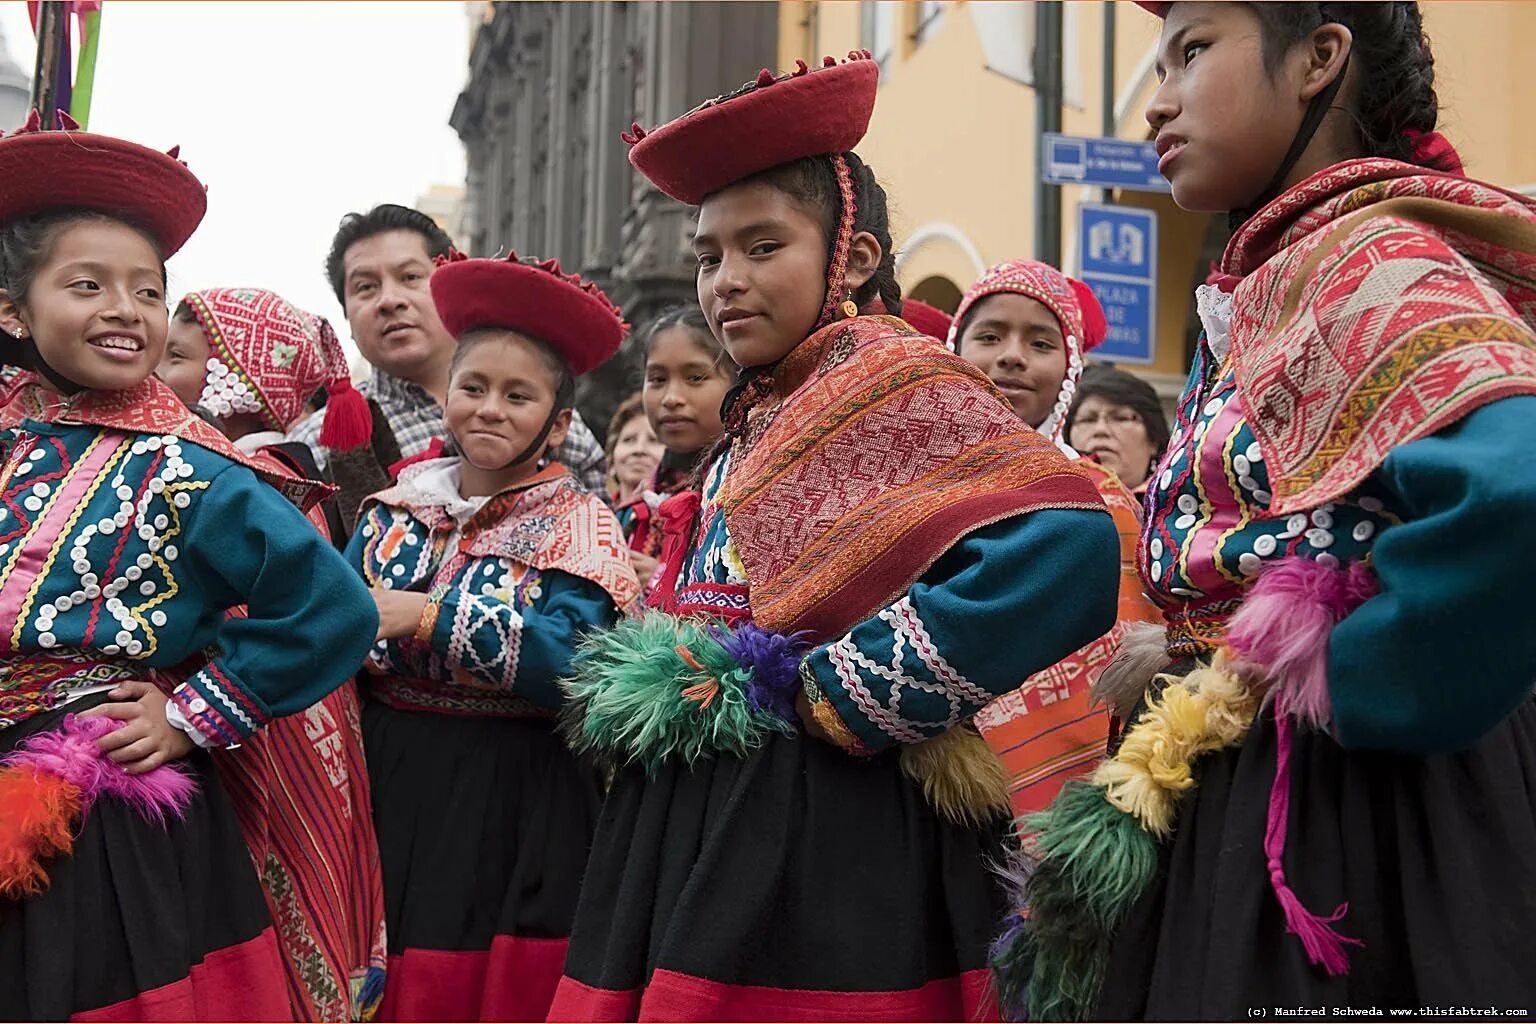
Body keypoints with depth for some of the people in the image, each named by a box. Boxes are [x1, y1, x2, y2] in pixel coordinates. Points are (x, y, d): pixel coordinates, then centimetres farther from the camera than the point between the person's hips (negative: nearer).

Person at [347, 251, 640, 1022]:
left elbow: (570, 662, -21)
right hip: (390, 784, 4)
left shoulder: (578, 526, -7)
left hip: (513, 808, -4)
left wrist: (430, 618, -24)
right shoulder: (396, 509, 8)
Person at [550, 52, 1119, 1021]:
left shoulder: (895, 383, -7)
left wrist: (832, 693, -20)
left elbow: (1067, 548, -24)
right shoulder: (758, 417, 17)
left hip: (827, 842, -8)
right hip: (696, 827, 8)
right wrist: (644, 694, 6)